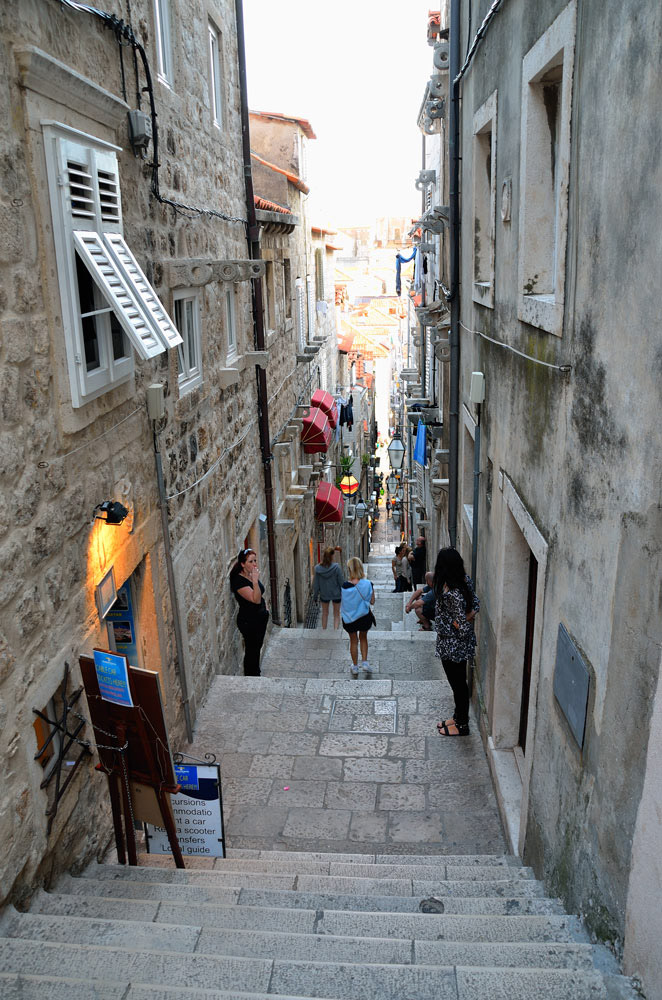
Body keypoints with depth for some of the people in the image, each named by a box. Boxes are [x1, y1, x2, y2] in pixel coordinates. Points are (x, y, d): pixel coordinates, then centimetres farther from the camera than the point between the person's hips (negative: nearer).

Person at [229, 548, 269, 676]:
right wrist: (255, 580, -38)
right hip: (249, 621, -9)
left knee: (257, 648, 19)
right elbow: (255, 599, -30)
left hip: (260, 617, 9)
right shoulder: (239, 580, -22)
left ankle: (256, 674, 33)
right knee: (251, 651, 1)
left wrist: (264, 606, 11)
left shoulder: (252, 575, 5)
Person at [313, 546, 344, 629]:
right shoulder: (336, 567, -22)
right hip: (336, 594, -2)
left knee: (325, 613, 24)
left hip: (324, 595, 2)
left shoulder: (318, 568, -15)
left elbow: (316, 584, -6)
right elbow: (341, 582, -14)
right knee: (336, 614, 16)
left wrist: (315, 594, 8)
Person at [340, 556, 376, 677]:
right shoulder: (368, 584, -17)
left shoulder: (344, 586, -18)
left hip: (349, 618, -1)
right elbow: (372, 601, -7)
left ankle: (355, 667, 28)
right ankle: (364, 662, 19)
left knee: (353, 641, 17)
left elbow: (342, 602, -7)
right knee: (363, 638, 26)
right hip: (364, 616, 1)